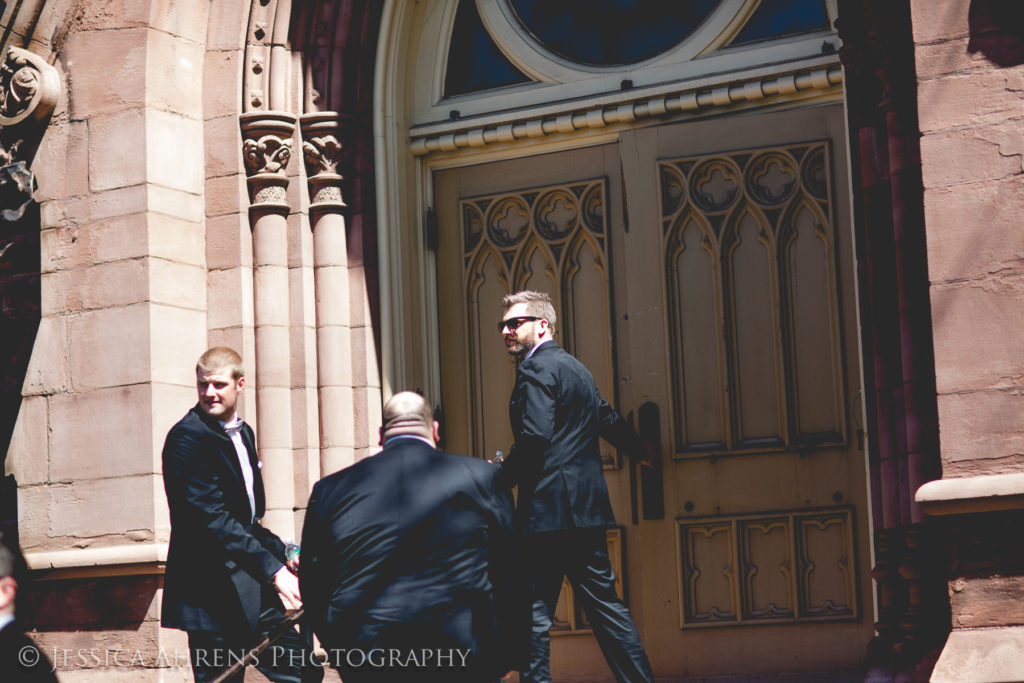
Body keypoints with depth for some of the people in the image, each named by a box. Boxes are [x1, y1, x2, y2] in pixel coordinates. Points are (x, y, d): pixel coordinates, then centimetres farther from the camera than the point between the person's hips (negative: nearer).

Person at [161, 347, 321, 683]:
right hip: (212, 590, -9)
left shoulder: (242, 433, 15)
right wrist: (272, 568, -25)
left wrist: (281, 552, 6)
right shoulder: (188, 437, -13)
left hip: (252, 586, 9)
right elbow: (211, 516, -21)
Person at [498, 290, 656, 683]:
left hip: (549, 510, -9)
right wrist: (641, 452, 51)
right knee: (603, 601, 12)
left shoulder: (536, 368, -10)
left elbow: (535, 436, -23)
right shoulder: (574, 367, 20)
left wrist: (502, 479, -12)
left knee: (534, 610, -6)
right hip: (586, 507, 9)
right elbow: (607, 419, 34)